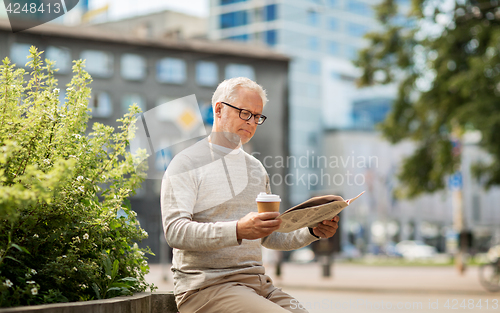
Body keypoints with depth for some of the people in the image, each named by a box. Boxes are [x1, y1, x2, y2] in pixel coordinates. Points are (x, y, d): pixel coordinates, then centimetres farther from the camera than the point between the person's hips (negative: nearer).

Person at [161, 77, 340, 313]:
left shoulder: (256, 168, 20)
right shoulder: (187, 163, -1)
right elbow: (175, 232, -15)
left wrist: (313, 232, 7)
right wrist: (237, 231, -27)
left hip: (257, 282, 7)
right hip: (206, 285, -7)